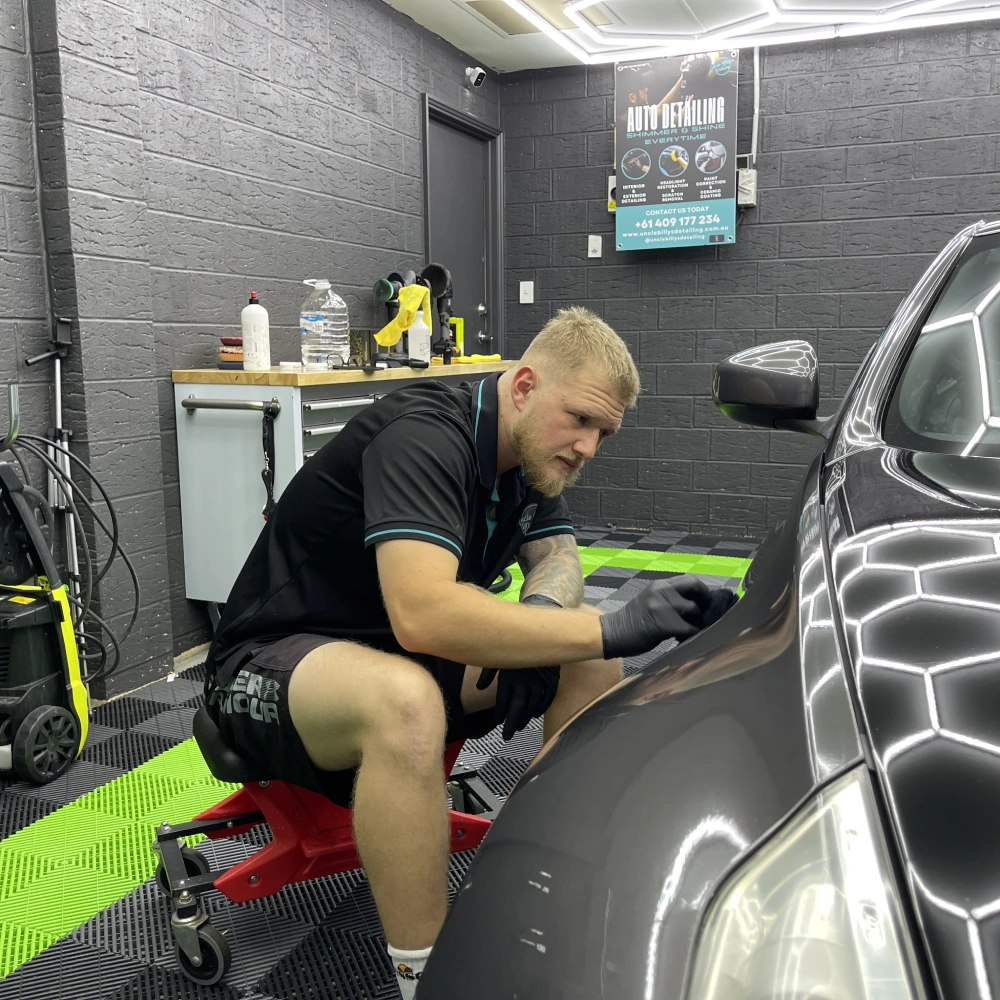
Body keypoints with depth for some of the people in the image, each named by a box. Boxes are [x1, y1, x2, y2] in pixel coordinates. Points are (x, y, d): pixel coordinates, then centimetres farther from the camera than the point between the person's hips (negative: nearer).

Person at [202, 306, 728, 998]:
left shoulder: (528, 450, 1)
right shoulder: (423, 437, -27)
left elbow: (559, 558, 4)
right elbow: (422, 614, -39)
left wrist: (537, 618, -20)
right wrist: (608, 629, -37)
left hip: (402, 652, 8)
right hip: (273, 666, -8)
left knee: (592, 662, -5)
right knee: (405, 700, -41)